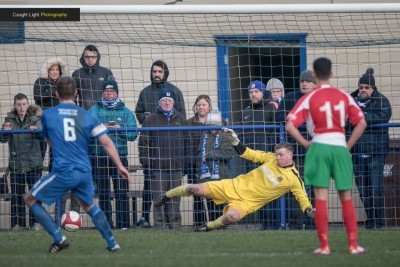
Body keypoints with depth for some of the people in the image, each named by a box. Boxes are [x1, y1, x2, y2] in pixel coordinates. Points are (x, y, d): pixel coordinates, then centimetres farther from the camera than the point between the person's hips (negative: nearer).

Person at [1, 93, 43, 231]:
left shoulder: (35, 119, -3)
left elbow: (41, 135, -17)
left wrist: (35, 130, -39)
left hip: (33, 163, -2)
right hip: (15, 163, 2)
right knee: (16, 194, 4)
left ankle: (35, 222, 7)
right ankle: (17, 223, 12)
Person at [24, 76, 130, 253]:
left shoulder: (48, 115, 2)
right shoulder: (87, 116, 6)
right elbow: (106, 142, 1)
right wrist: (120, 166, 7)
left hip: (63, 172, -4)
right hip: (85, 172, 4)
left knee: (31, 200, 12)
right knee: (90, 206, 27)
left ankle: (59, 239, 2)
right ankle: (112, 244, 22)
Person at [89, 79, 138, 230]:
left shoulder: (125, 112, 11)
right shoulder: (95, 110, 10)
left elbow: (133, 134, 2)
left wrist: (119, 129, -13)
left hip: (120, 154, 0)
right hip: (99, 155, 0)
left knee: (122, 191, -5)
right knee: (103, 191, 4)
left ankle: (123, 223, -4)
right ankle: (106, 222, 9)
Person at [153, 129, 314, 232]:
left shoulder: (294, 179, -9)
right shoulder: (271, 158, 1)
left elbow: (302, 198, -6)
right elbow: (250, 154, 9)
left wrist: (309, 210, -25)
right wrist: (235, 141, -2)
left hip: (248, 202, -3)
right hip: (237, 186, 3)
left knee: (231, 217, -37)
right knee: (196, 189, -4)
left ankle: (209, 227, -5)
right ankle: (167, 196, 24)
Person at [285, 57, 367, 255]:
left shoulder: (309, 98, -3)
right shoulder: (344, 96, 5)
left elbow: (290, 126, -10)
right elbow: (361, 123, 2)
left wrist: (305, 144, 1)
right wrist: (348, 145, 8)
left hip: (319, 147, -2)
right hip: (340, 146, 2)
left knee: (321, 197, -1)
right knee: (346, 197, 9)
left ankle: (324, 245, -3)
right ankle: (353, 244, 7)